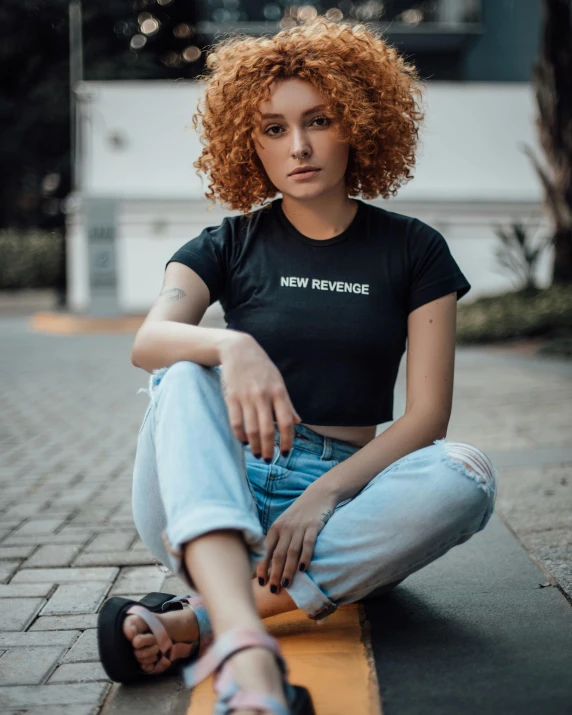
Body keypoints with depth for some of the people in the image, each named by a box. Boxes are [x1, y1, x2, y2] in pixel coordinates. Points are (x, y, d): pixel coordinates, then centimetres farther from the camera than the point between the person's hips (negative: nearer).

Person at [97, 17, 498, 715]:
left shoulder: (413, 250, 7)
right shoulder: (229, 245, 8)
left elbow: (427, 413, -2)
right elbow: (148, 340, -13)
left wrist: (322, 496, -17)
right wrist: (232, 346, -36)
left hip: (341, 493, 0)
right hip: (222, 495, 0)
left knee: (466, 474, -28)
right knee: (185, 377, -28)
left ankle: (193, 620, -36)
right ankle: (245, 652, -50)